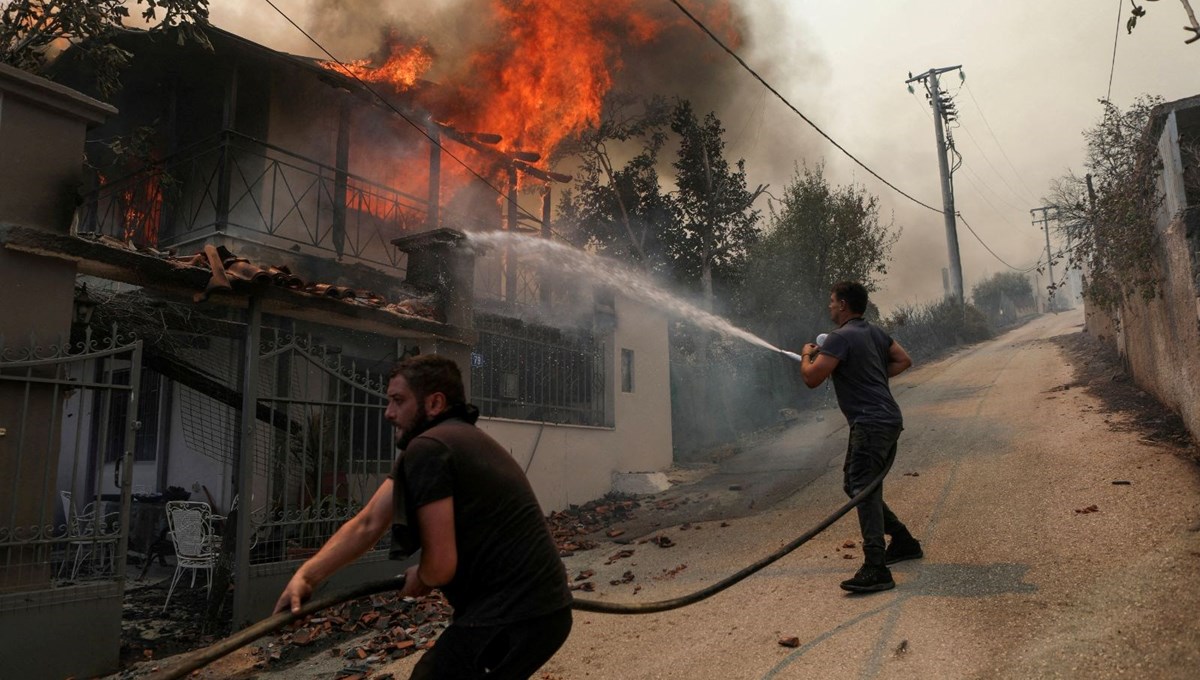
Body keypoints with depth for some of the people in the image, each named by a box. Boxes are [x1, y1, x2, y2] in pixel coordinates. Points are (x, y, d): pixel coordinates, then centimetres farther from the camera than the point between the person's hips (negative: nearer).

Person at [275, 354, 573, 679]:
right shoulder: (460, 437, 13)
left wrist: (418, 580, 3)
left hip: (515, 618, -10)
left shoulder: (426, 448, -17)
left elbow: (440, 565, -19)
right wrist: (306, 575, -1)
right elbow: (368, 524, 8)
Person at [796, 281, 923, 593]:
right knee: (856, 485, 18)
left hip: (870, 423, -10)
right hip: (888, 419, 10)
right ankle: (903, 541, 27)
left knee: (863, 489, -15)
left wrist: (807, 354, 3)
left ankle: (876, 569, -20)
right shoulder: (875, 332, 15)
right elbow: (904, 360, 24)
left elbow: (812, 378, -17)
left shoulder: (840, 338, -13)